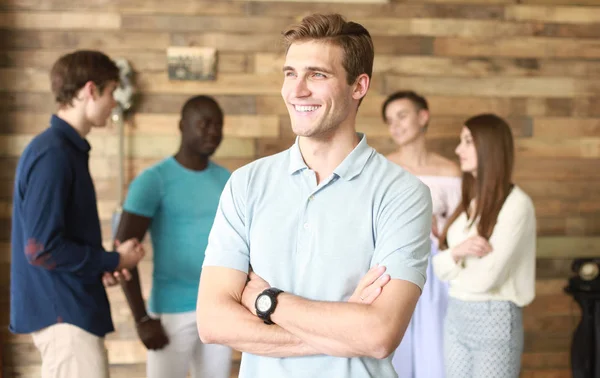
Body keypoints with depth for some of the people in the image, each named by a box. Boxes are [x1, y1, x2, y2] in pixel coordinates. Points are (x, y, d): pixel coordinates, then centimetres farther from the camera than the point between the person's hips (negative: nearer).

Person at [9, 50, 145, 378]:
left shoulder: (69, 149, 11)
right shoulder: (52, 154, -18)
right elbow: (41, 248, -22)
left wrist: (105, 262, 1)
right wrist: (113, 261, -12)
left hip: (68, 306, 9)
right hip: (63, 312, -9)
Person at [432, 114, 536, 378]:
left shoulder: (516, 204, -15)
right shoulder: (469, 201, 9)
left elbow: (484, 279, -20)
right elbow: (438, 265, 4)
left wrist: (453, 271, -1)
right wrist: (456, 253, -18)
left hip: (495, 320, -7)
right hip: (456, 317, 7)